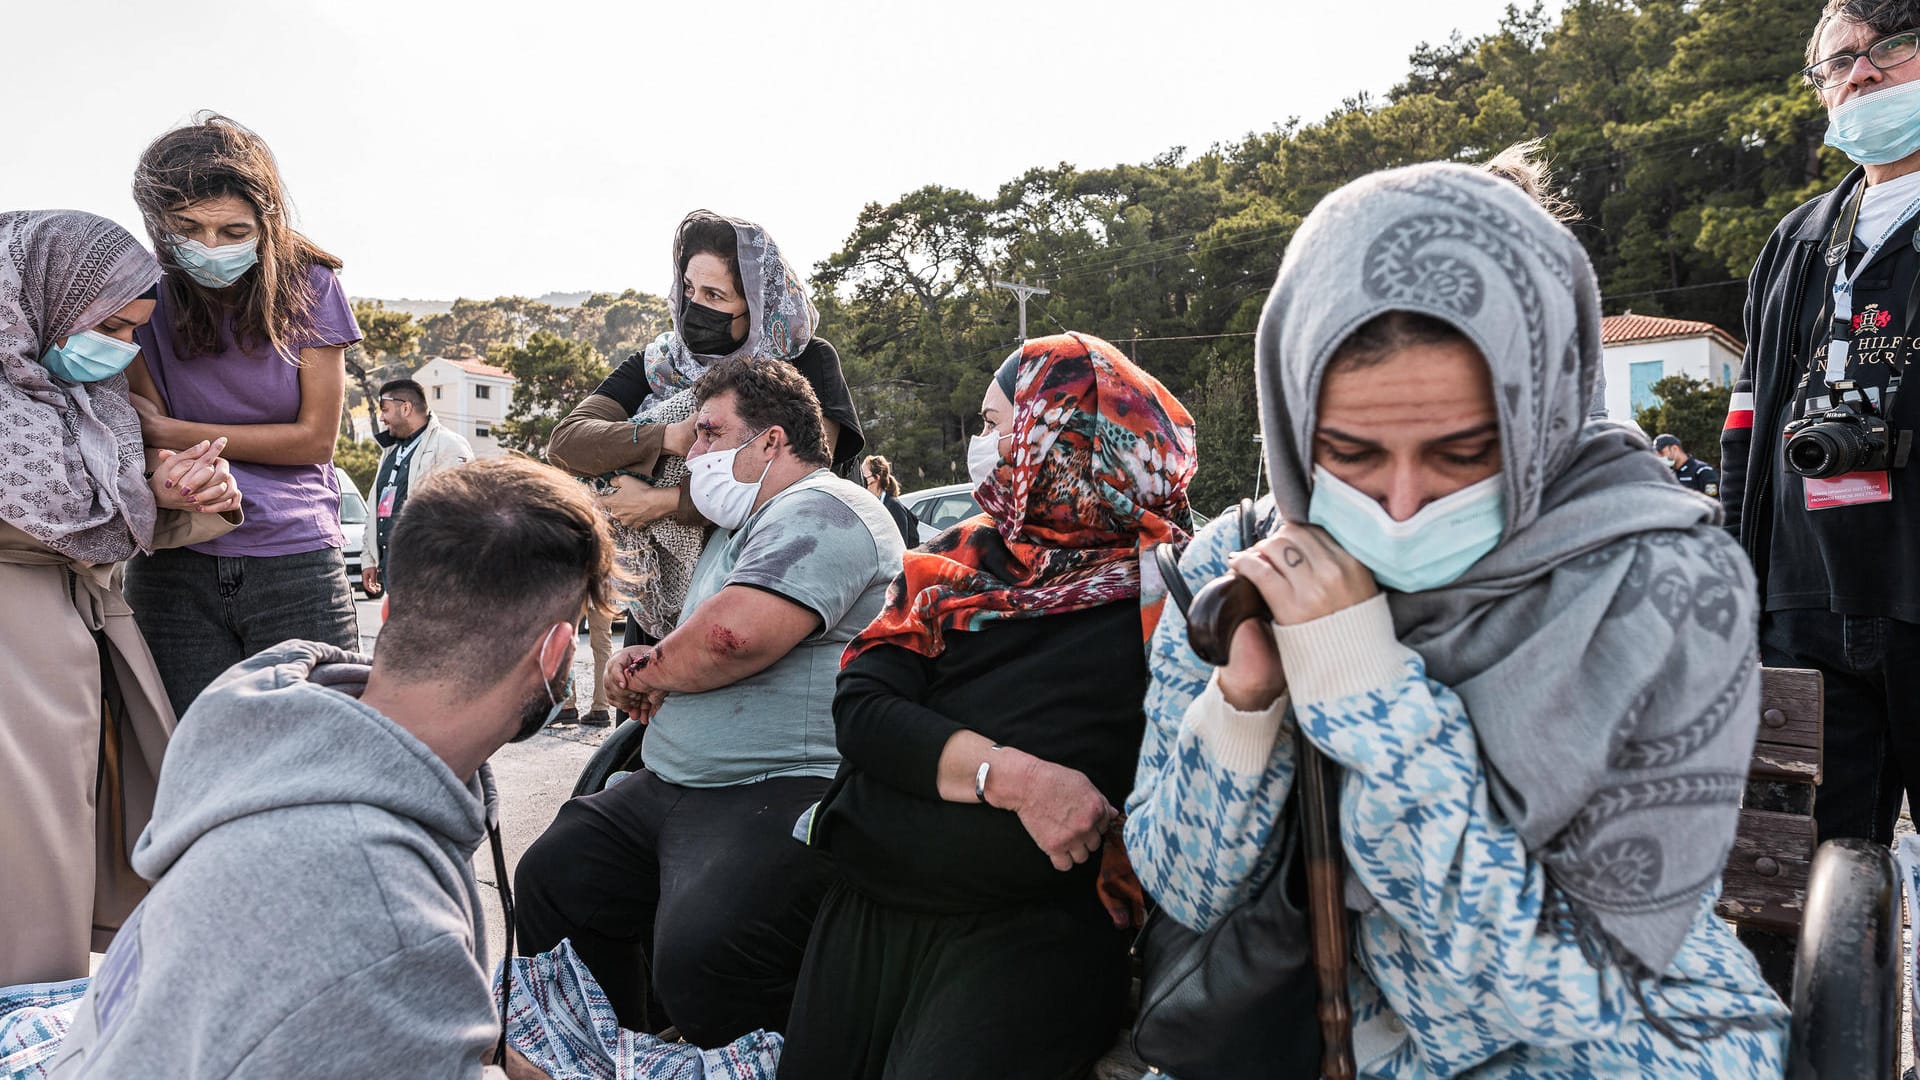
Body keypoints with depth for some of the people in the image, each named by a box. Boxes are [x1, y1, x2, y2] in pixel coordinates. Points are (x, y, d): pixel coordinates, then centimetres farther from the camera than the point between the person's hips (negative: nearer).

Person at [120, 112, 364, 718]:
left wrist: (174, 433, -6)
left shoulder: (307, 285, -1)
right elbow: (148, 446, 0)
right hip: (176, 567, 1)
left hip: (296, 560, -1)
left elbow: (316, 438, 0)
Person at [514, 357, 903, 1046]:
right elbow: (698, 652, 30)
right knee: (550, 877, 8)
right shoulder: (739, 528, 23)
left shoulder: (821, 511, -12)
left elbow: (733, 633, -27)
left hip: (783, 797, -11)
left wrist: (649, 673, -5)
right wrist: (647, 669, 4)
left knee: (698, 952, -31)